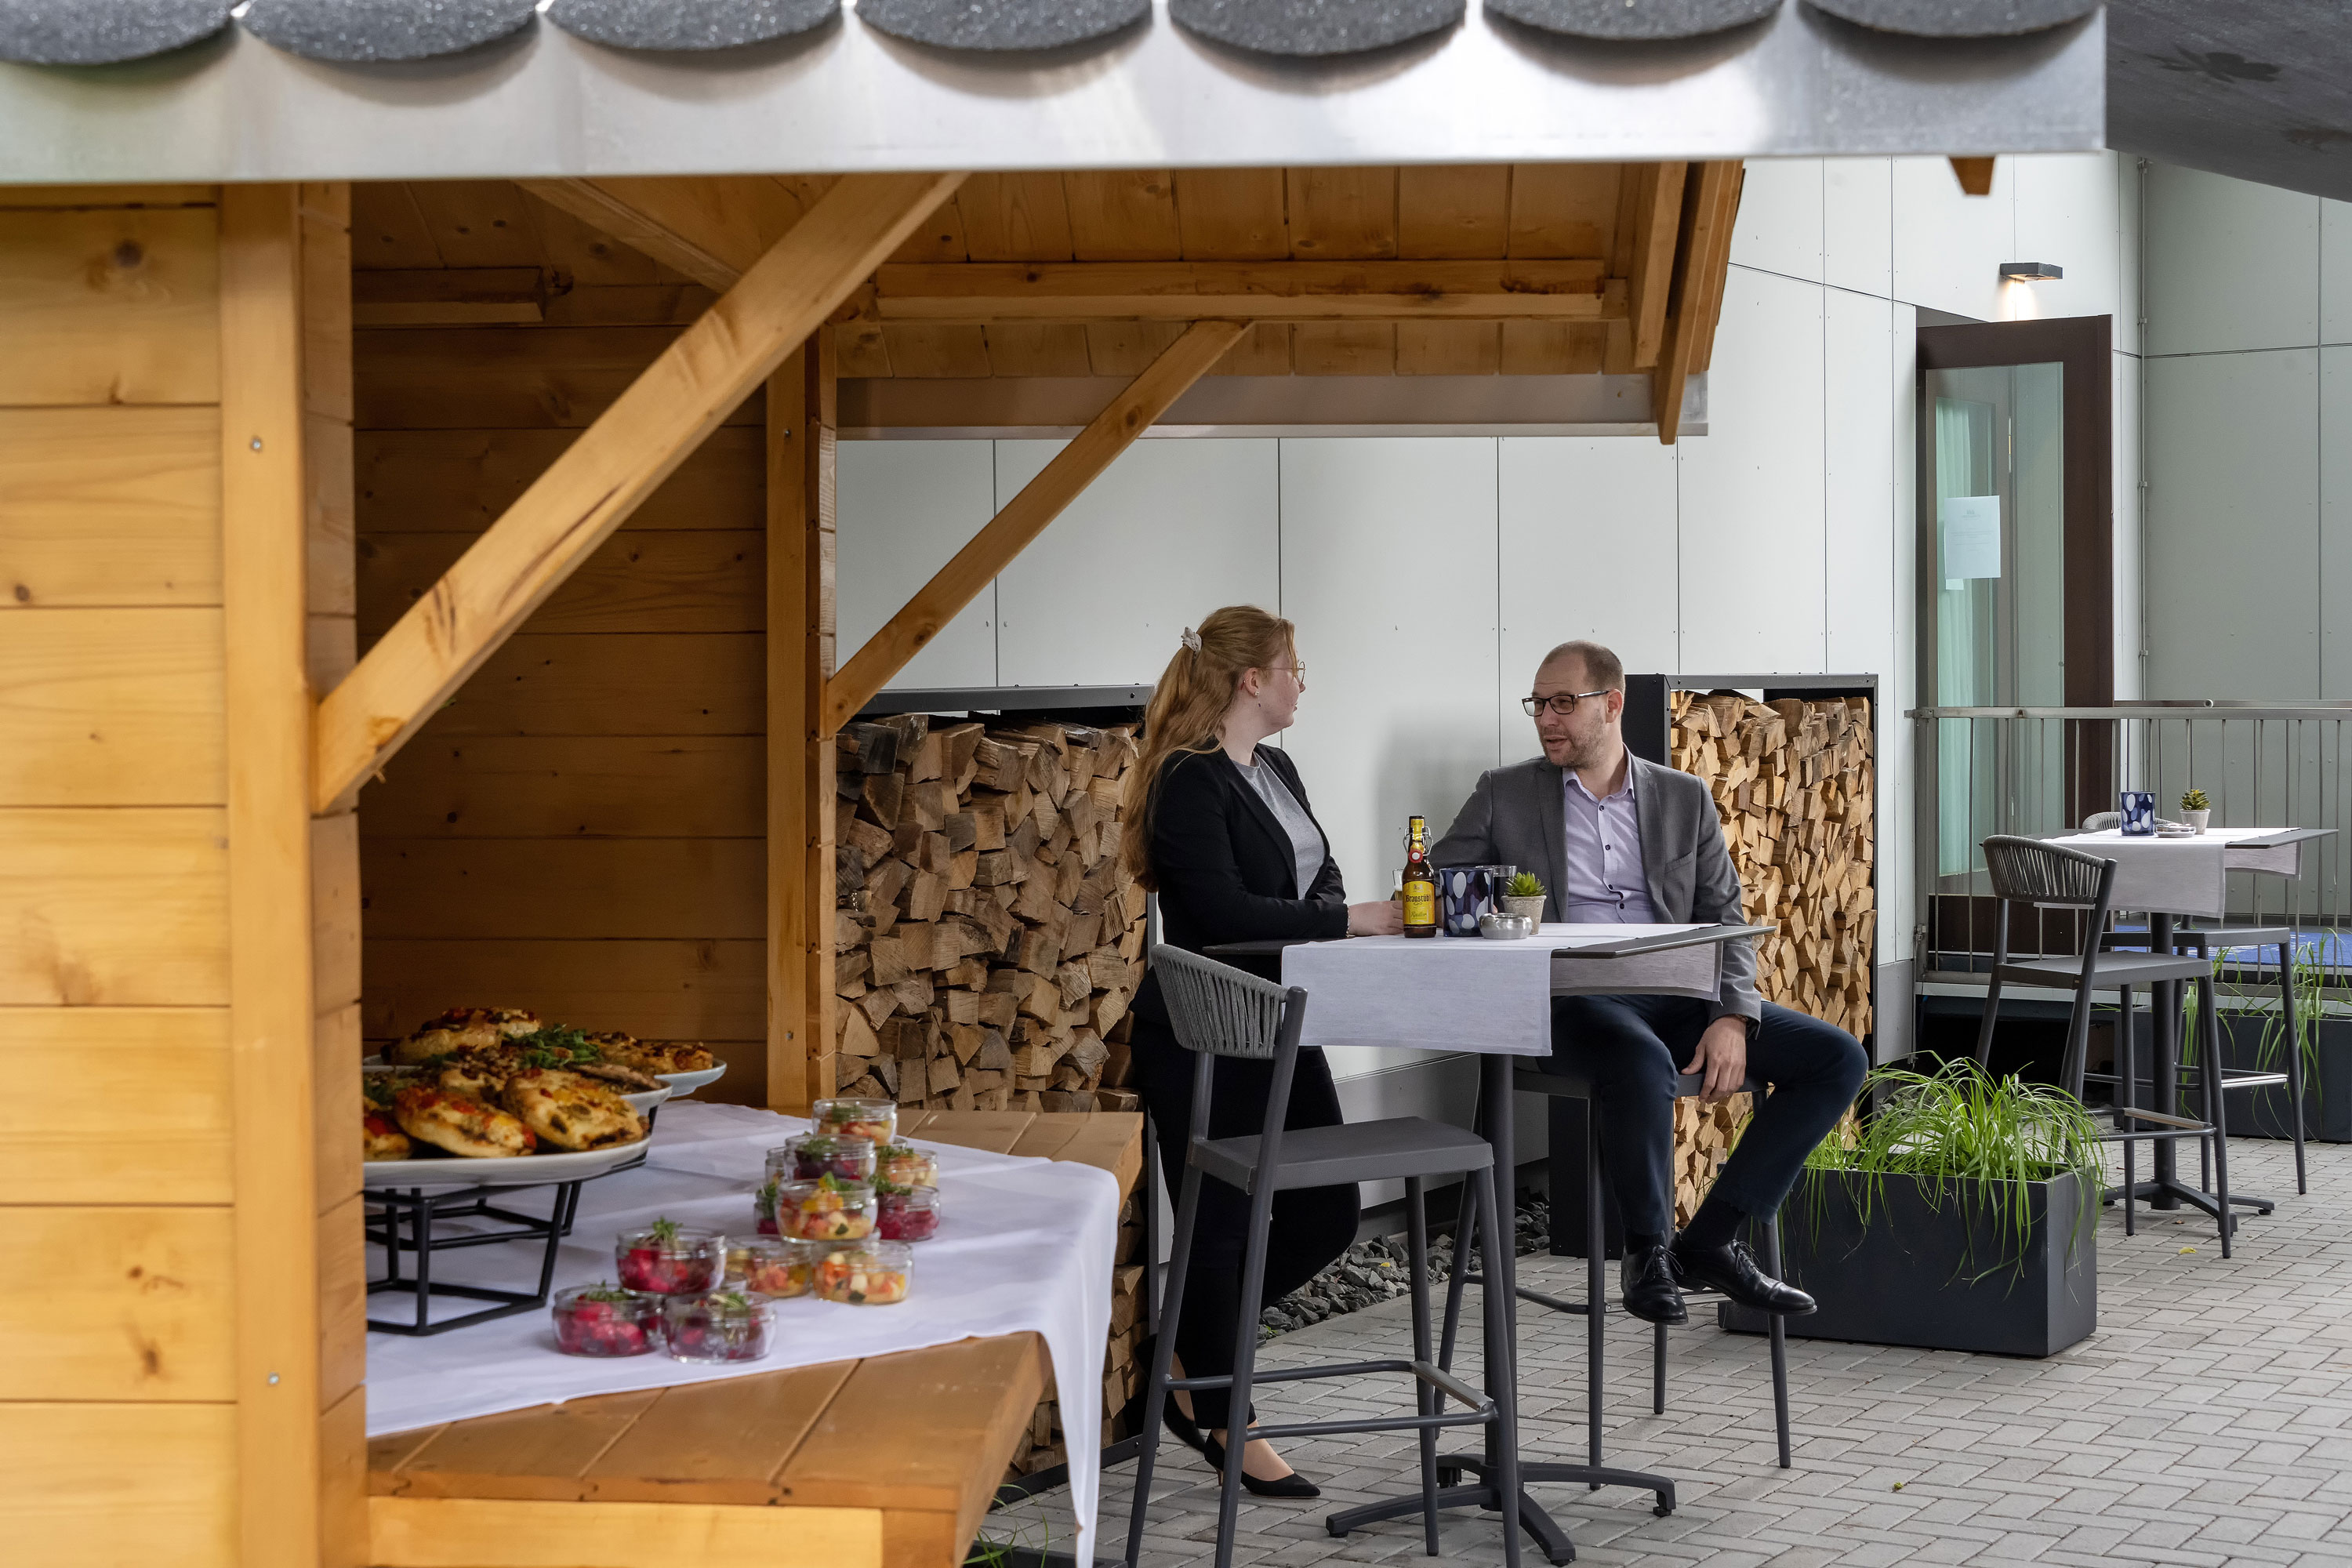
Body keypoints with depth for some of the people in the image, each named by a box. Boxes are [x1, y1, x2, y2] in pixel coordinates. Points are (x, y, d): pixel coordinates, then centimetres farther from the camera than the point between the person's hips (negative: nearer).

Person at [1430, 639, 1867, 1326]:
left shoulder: (1685, 799, 15)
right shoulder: (1504, 794, 11)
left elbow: (1725, 920, 10)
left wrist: (1732, 1018, -8)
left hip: (1676, 997, 4)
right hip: (1572, 1000, -4)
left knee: (1837, 1057, -13)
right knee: (1643, 1062, -39)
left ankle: (1710, 1240, -10)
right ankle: (1648, 1251, -15)